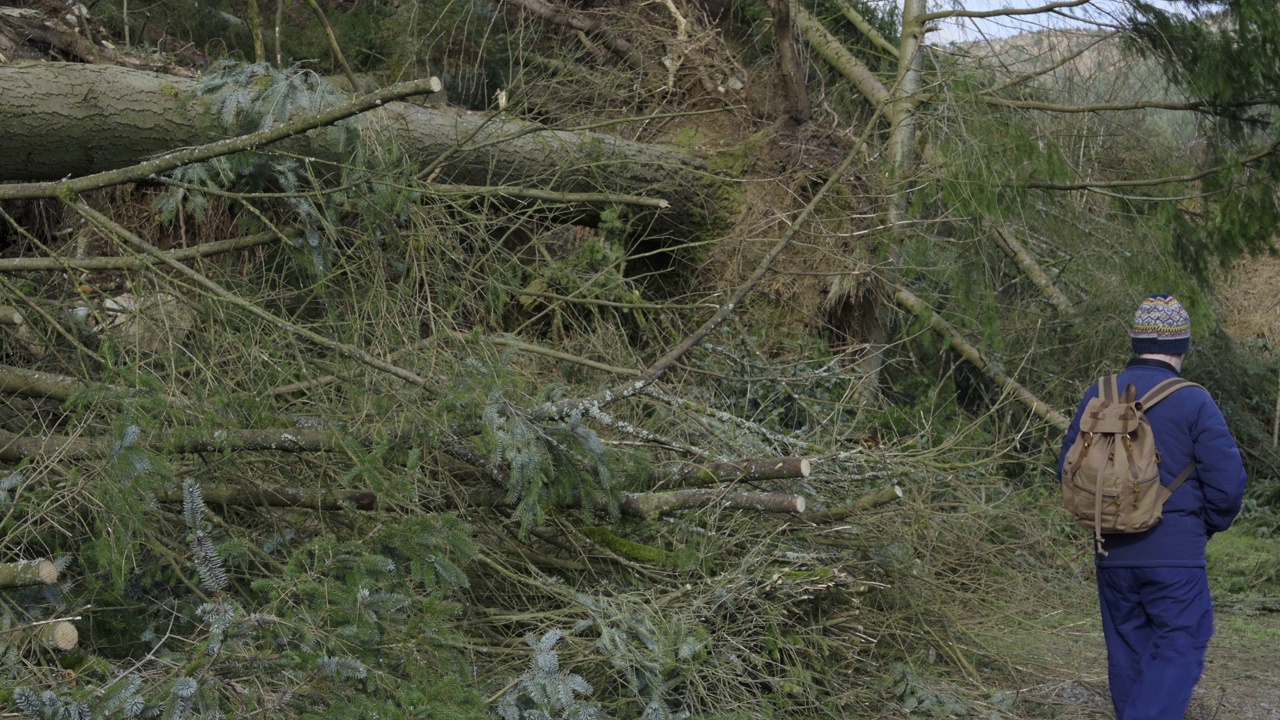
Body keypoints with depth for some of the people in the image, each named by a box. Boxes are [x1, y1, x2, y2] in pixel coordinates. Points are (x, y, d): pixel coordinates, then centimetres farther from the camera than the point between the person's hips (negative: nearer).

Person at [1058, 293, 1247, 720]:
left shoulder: (1098, 397, 2)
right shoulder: (1193, 402, -11)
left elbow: (1068, 470, 8)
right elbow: (1227, 482, -11)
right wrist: (1210, 525, 8)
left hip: (1112, 553, 5)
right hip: (1176, 554, -5)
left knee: (1128, 648, 16)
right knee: (1179, 646, 0)